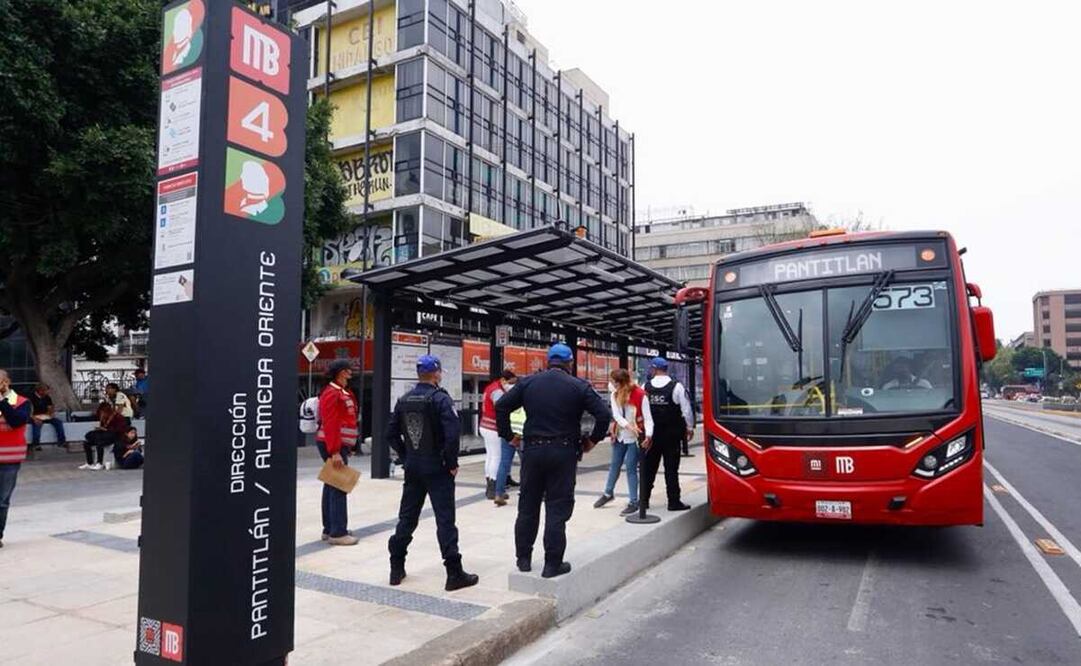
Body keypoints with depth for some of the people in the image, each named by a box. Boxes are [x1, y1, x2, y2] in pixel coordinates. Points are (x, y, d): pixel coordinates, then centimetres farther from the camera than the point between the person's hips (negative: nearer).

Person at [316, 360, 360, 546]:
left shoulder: (343, 393, 17)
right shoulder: (332, 394, -14)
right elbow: (330, 425, -21)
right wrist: (335, 452, -26)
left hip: (341, 445, 10)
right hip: (334, 446, -10)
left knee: (333, 485, 13)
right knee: (338, 487, -9)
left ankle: (329, 529, 21)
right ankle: (337, 533, -5)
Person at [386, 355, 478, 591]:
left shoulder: (404, 400, 6)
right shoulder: (440, 398, -13)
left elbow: (391, 434, 8)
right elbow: (452, 433, -22)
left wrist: (406, 457, 13)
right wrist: (452, 463, -10)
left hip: (412, 469, 6)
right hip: (437, 469, -6)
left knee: (406, 518, 15)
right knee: (445, 520, -1)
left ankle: (396, 569, 22)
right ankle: (454, 574, 3)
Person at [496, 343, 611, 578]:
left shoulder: (528, 382, 4)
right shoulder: (579, 386, -3)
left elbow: (501, 406, 1)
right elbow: (604, 414, -9)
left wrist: (508, 435, 8)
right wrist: (592, 440, 3)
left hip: (532, 450, 3)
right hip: (563, 452, -3)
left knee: (527, 506, 14)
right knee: (557, 509, 4)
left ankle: (523, 558, 23)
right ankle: (552, 564, 8)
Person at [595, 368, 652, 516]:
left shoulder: (640, 395, -16)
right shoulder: (615, 395, -1)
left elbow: (647, 417, -17)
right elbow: (616, 415, -10)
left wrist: (648, 434, -31)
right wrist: (628, 426, -26)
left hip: (635, 437, -5)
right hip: (620, 435, 6)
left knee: (631, 468, -4)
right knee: (615, 464, 18)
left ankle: (634, 502, 7)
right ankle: (608, 493, 37)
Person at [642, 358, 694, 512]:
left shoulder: (646, 387, -4)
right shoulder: (676, 387, -8)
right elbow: (686, 408, -5)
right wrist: (690, 427, 9)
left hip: (652, 433, 2)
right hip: (671, 434, -2)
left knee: (648, 468, 10)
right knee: (671, 468, 4)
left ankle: (644, 500, 15)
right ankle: (674, 502, 8)